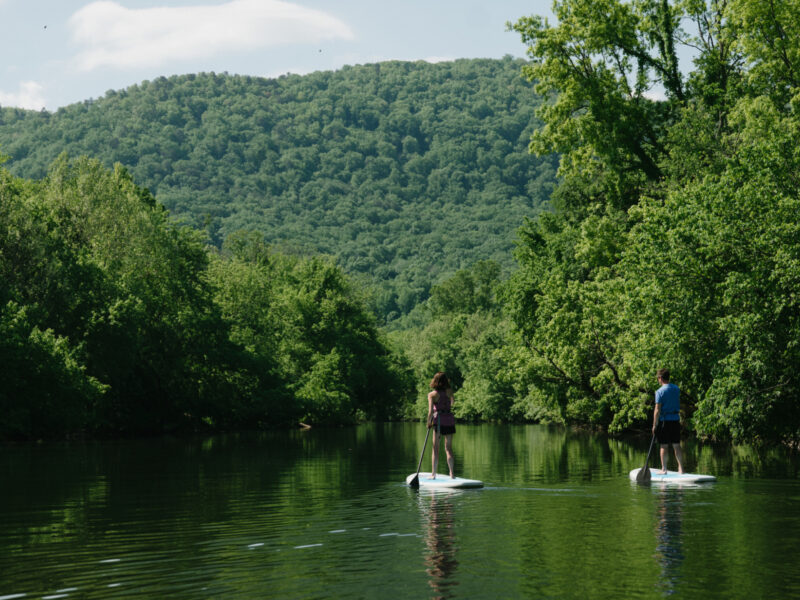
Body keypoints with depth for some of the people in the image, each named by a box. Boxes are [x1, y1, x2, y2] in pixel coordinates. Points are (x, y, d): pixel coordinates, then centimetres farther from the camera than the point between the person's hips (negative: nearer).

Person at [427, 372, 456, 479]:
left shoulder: (432, 394, -4)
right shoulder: (449, 391, 4)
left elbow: (431, 411, -10)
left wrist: (429, 423, 2)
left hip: (439, 419, -3)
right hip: (450, 419, 3)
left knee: (436, 448, 4)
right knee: (449, 448, 10)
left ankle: (433, 473, 1)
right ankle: (452, 473, 5)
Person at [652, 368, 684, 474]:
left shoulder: (660, 391, -12)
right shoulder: (677, 389, 6)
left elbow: (657, 410, -13)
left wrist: (655, 425, -9)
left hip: (664, 421, -5)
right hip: (676, 420, 5)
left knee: (664, 446, 1)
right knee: (676, 445, 9)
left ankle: (664, 469, 4)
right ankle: (681, 468, 9)